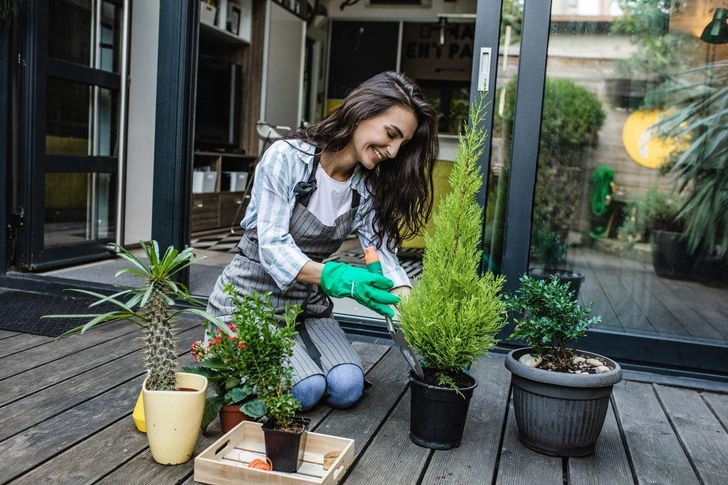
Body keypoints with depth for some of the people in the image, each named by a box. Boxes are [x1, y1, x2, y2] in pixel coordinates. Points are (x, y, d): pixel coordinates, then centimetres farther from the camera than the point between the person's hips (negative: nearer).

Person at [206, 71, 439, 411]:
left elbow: (381, 251, -9)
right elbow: (272, 246, -26)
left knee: (347, 388, -14)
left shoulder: (369, 186, -1)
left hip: (308, 303, 5)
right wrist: (336, 278, -42)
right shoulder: (287, 157, -21)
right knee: (306, 390, -19)